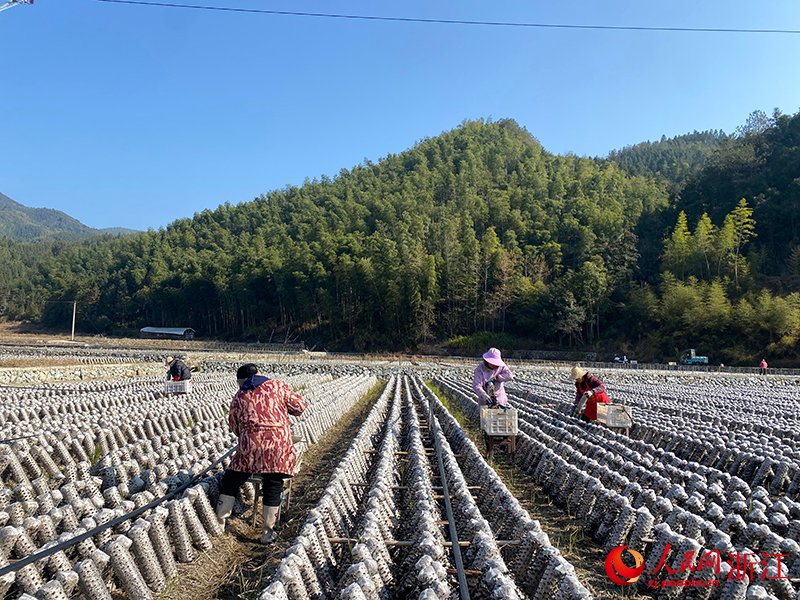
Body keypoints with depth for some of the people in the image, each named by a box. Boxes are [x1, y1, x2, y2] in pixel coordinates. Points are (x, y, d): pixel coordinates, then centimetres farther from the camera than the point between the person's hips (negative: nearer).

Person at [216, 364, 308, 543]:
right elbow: (299, 407, 6)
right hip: (279, 445, 0)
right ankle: (268, 532, 17)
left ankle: (220, 521, 26)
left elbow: (234, 427, 17)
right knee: (272, 488, 10)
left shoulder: (238, 397, 10)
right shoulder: (277, 386, 5)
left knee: (230, 481, 20)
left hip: (250, 447, 0)